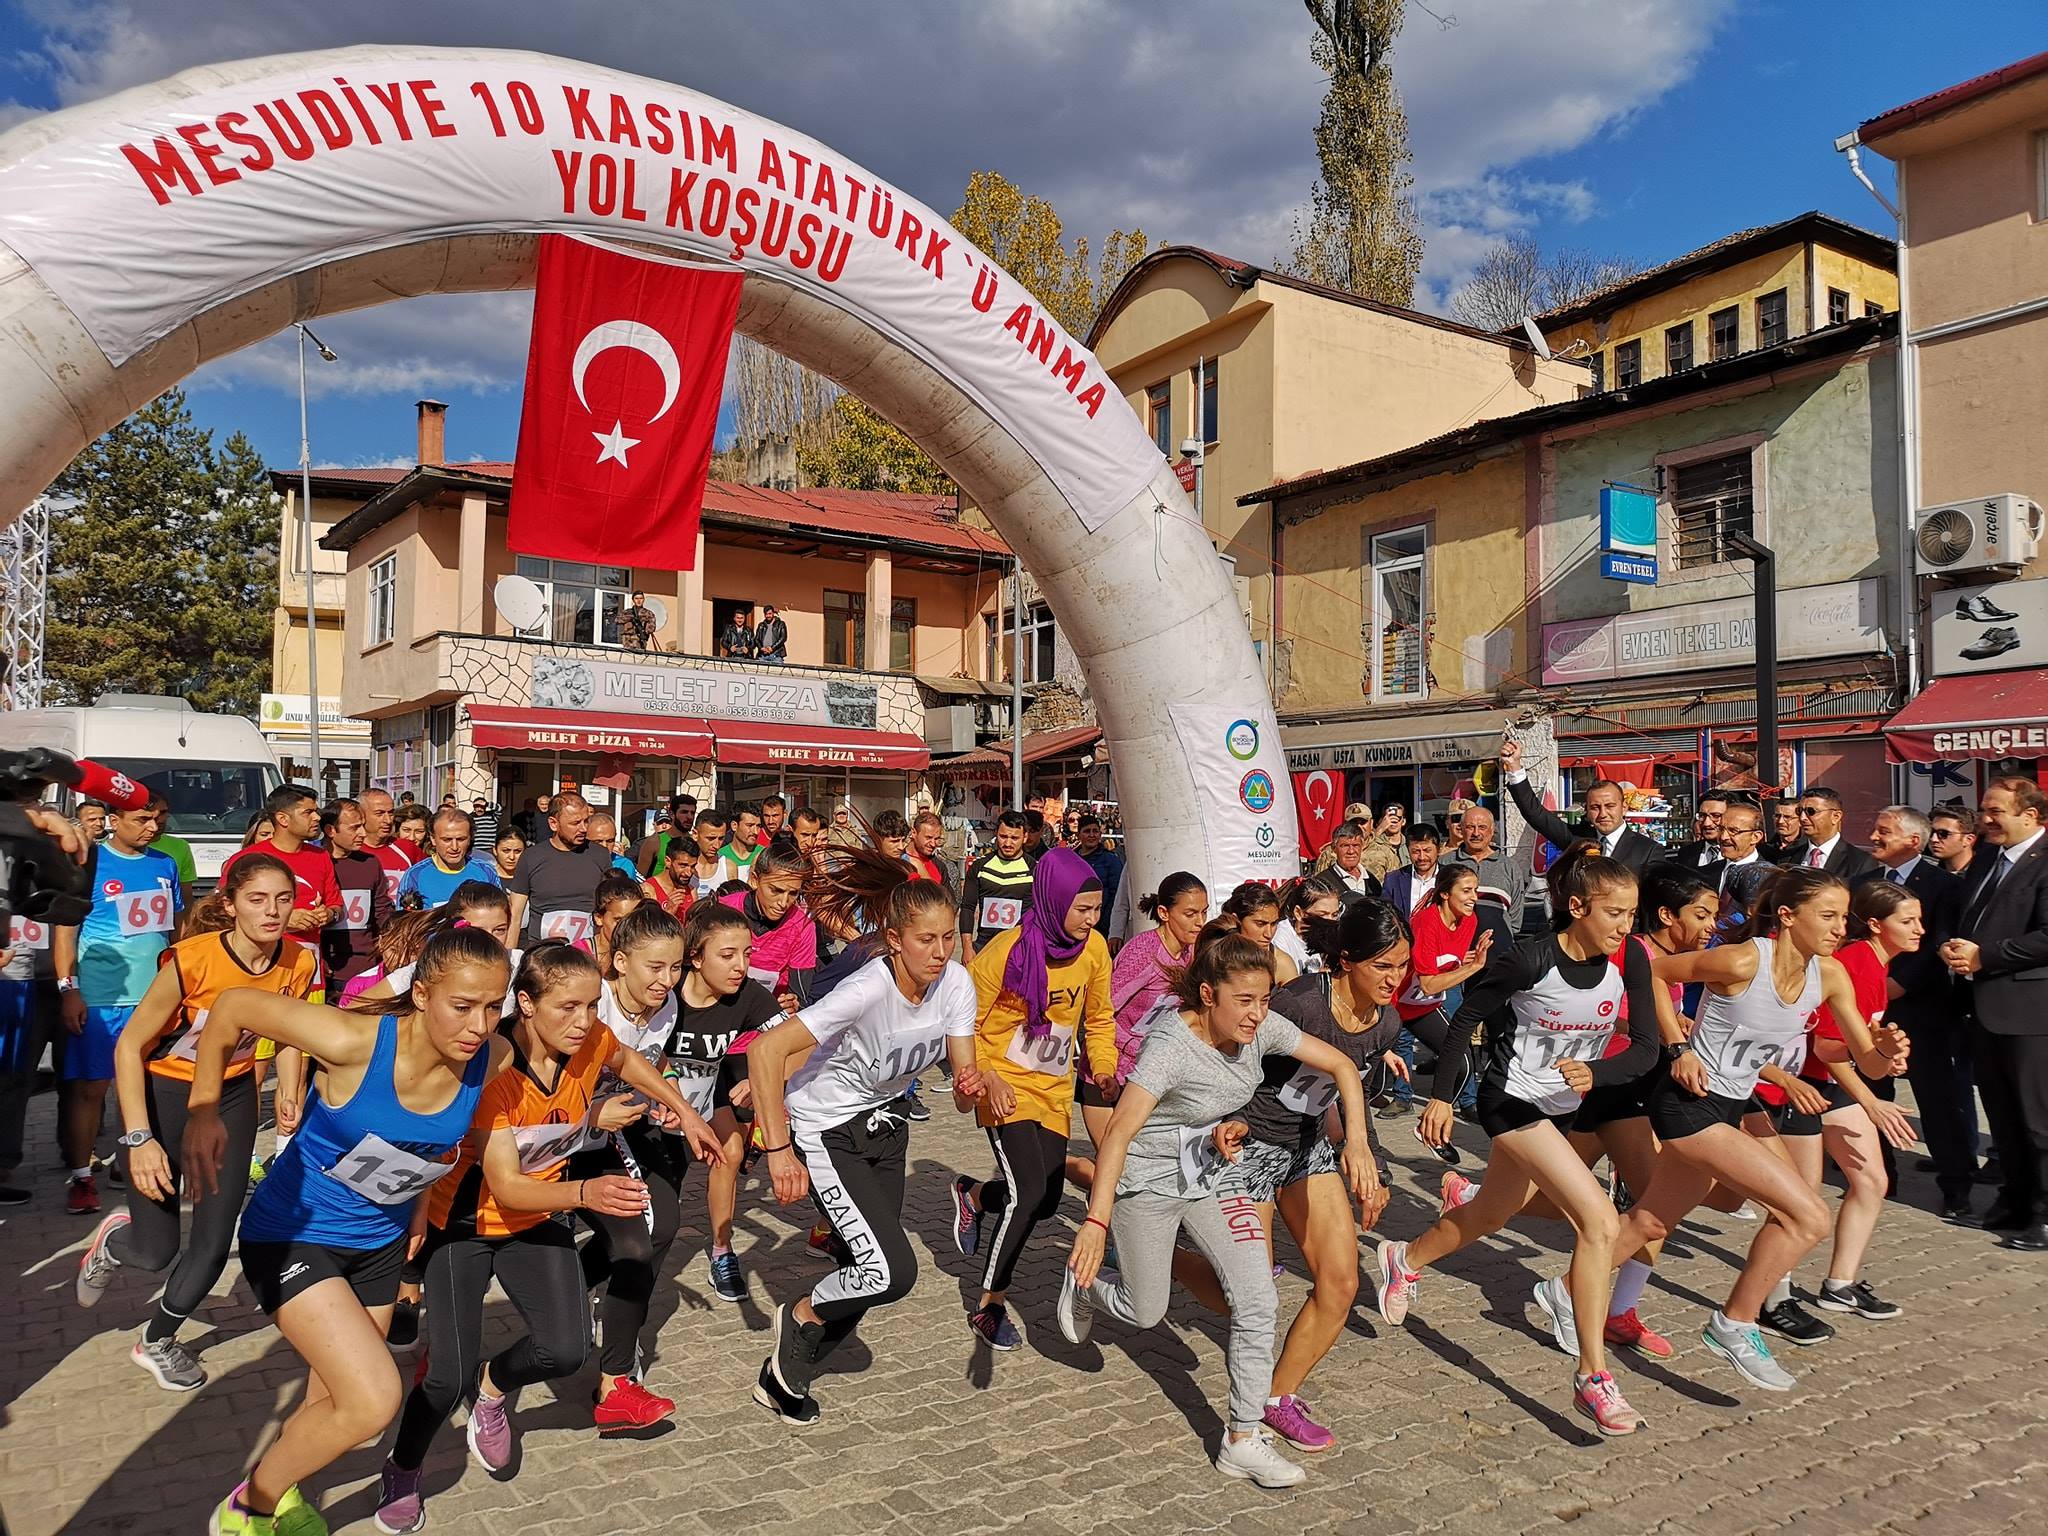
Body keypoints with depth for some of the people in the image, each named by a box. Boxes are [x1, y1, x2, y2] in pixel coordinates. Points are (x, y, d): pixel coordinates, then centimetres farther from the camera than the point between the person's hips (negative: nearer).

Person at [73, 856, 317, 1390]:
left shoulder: (298, 964, -16)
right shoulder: (192, 960, -29)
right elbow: (129, 1046, -20)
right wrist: (139, 1139, -24)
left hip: (233, 1094, 4)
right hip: (162, 1091, -3)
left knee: (216, 1239, 4)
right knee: (155, 1251, 0)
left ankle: (157, 1341, 32)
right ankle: (113, 1241, 38)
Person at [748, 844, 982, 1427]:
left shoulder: (956, 984, -15)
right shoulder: (868, 990, -32)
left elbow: (964, 1079, -10)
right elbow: (765, 1051, -35)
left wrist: (971, 1088, -34)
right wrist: (779, 1152, -32)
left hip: (884, 1123, 6)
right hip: (824, 1132, -6)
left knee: (868, 1275, 11)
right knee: (892, 1273, -16)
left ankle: (782, 1377, 34)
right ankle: (801, 1314, 15)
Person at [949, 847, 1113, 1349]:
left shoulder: (1094, 948, -5)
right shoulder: (1008, 950, -20)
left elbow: (1098, 1018, 11)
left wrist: (1104, 1067, -2)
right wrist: (988, 1078, -22)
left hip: (1055, 1090, 6)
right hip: (1007, 1085, -6)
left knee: (1046, 1200, 8)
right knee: (1027, 1192, -16)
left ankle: (974, 1196, 41)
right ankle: (989, 1305, 5)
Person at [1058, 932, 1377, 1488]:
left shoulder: (1261, 1028, -15)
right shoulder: (1172, 1045, -32)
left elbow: (1341, 1065, -6)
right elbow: (1119, 1133, -39)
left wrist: (1357, 1144, -19)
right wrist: (1095, 1221, -48)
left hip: (1212, 1174, 5)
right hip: (1147, 1180, -5)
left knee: (1257, 1301, -4)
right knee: (1144, 1313, 7)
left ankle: (1243, 1441, 8)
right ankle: (1082, 1281, 40)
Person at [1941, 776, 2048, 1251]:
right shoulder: (1987, 854, 13)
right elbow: (1969, 917, 21)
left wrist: (1983, 956, -18)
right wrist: (1955, 947, 1)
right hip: (1987, 1003, 9)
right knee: (2001, 1112, 18)